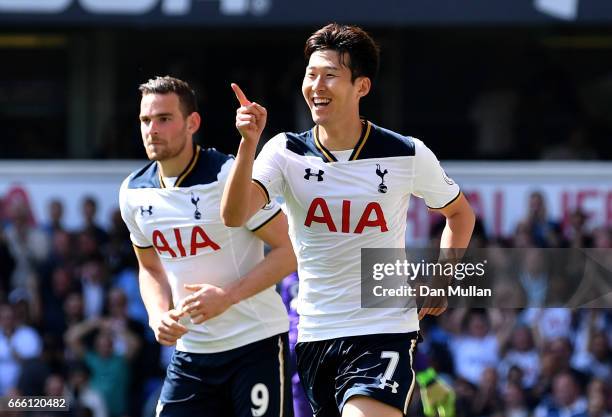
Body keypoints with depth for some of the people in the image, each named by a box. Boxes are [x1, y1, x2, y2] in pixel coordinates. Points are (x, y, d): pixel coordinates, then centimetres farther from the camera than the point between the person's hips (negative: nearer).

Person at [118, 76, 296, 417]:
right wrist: (158, 315, 0)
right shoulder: (134, 194, 4)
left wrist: (227, 296, -21)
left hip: (257, 341, -5)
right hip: (190, 348, 5)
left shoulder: (229, 175, -14)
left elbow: (288, 252, -12)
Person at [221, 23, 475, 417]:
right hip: (314, 336, 4)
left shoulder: (407, 155, -4)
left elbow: (460, 213, 15)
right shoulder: (287, 152, -2)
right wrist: (249, 143, -29)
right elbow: (234, 216, -18)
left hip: (386, 331, -4)